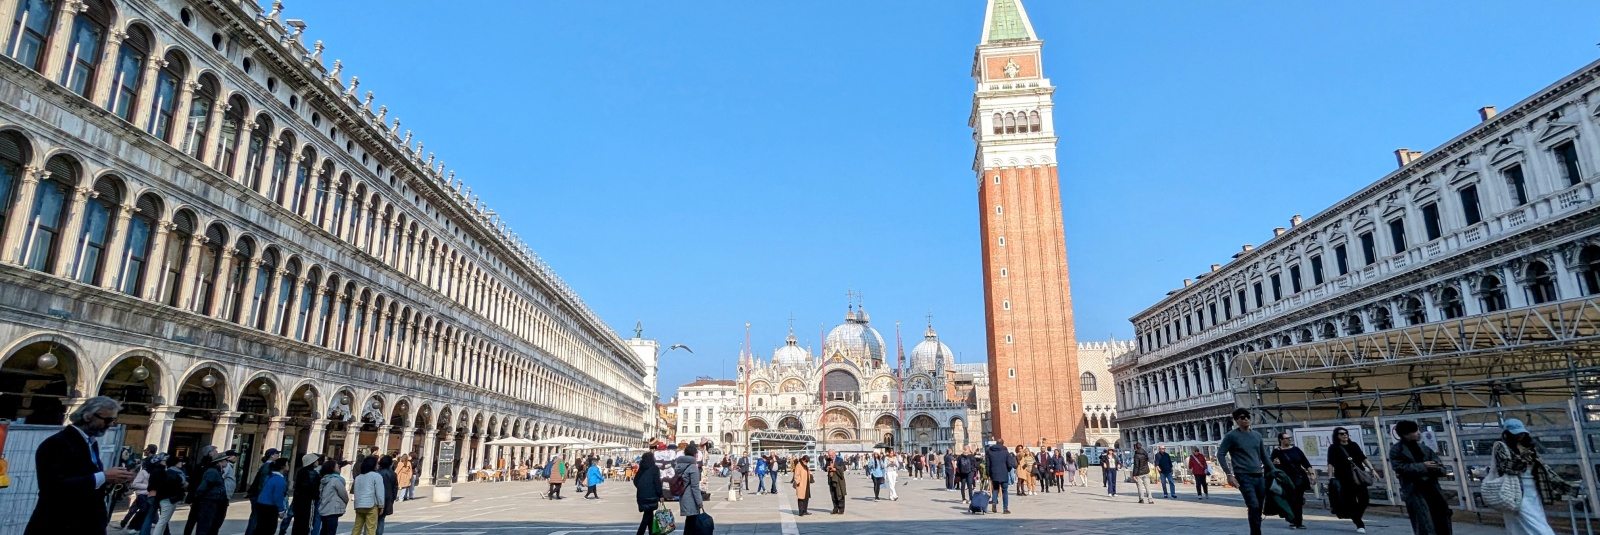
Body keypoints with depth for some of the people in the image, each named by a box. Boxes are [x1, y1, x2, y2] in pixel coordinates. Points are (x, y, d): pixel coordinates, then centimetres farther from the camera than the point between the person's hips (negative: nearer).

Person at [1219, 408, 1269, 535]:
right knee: (1253, 507, -18)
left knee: (1259, 509, 7)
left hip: (1259, 477, 6)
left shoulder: (1257, 436, 13)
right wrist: (1229, 474, -13)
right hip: (1244, 477, -6)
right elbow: (1220, 454, -6)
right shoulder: (1231, 436, -3)